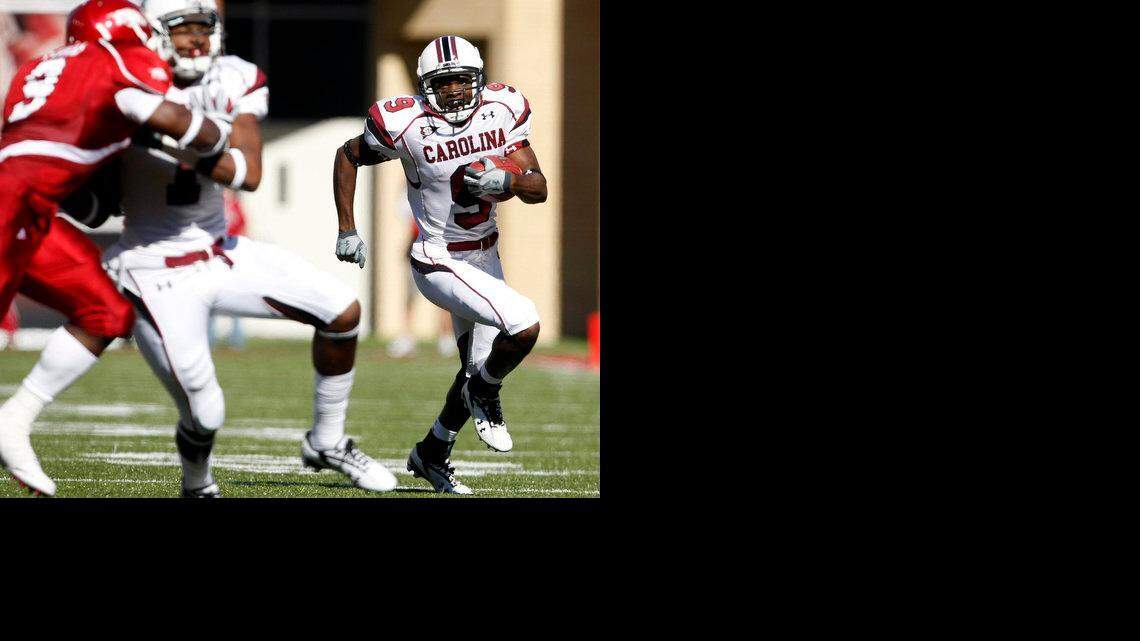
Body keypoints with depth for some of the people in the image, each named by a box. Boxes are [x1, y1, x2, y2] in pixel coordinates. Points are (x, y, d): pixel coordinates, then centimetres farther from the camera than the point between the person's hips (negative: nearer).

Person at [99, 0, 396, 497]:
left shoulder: (234, 84, -3)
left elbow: (249, 174, -17)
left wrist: (179, 144, -29)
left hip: (221, 252, 5)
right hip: (158, 275, -5)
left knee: (342, 311, -3)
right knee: (204, 414, -13)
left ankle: (326, 444, 16)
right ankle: (197, 487, 23)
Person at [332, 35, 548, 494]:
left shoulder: (502, 111, -8)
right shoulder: (408, 125, -19)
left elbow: (539, 189, -6)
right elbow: (348, 156, -1)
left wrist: (504, 181, -27)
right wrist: (346, 230, -3)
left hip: (485, 257, 6)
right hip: (440, 264, -6)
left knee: (479, 369, 16)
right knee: (524, 325, -25)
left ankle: (431, 455, 37)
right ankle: (484, 395, 4)